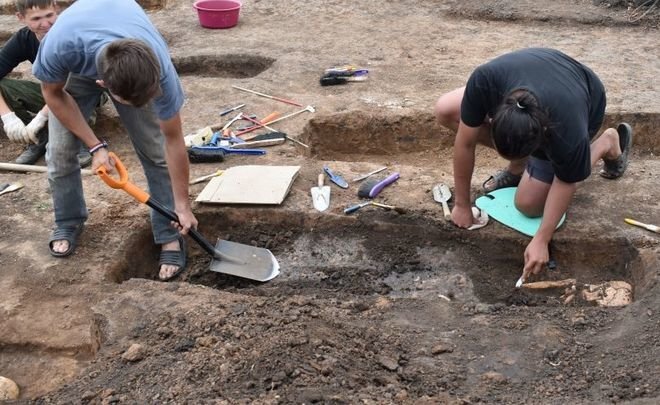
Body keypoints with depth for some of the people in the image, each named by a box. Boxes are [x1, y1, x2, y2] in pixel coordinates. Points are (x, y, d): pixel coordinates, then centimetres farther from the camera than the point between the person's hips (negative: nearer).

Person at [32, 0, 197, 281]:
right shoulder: (61, 45, -45)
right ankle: (68, 223, 20)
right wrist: (95, 146, -23)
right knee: (60, 151, -6)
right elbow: (53, 92, -20)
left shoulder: (158, 67, -41)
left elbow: (173, 140, -25)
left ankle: (169, 236, 5)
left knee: (155, 150, -10)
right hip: (76, 67, 1)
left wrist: (182, 204, -17)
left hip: (135, 67, 0)